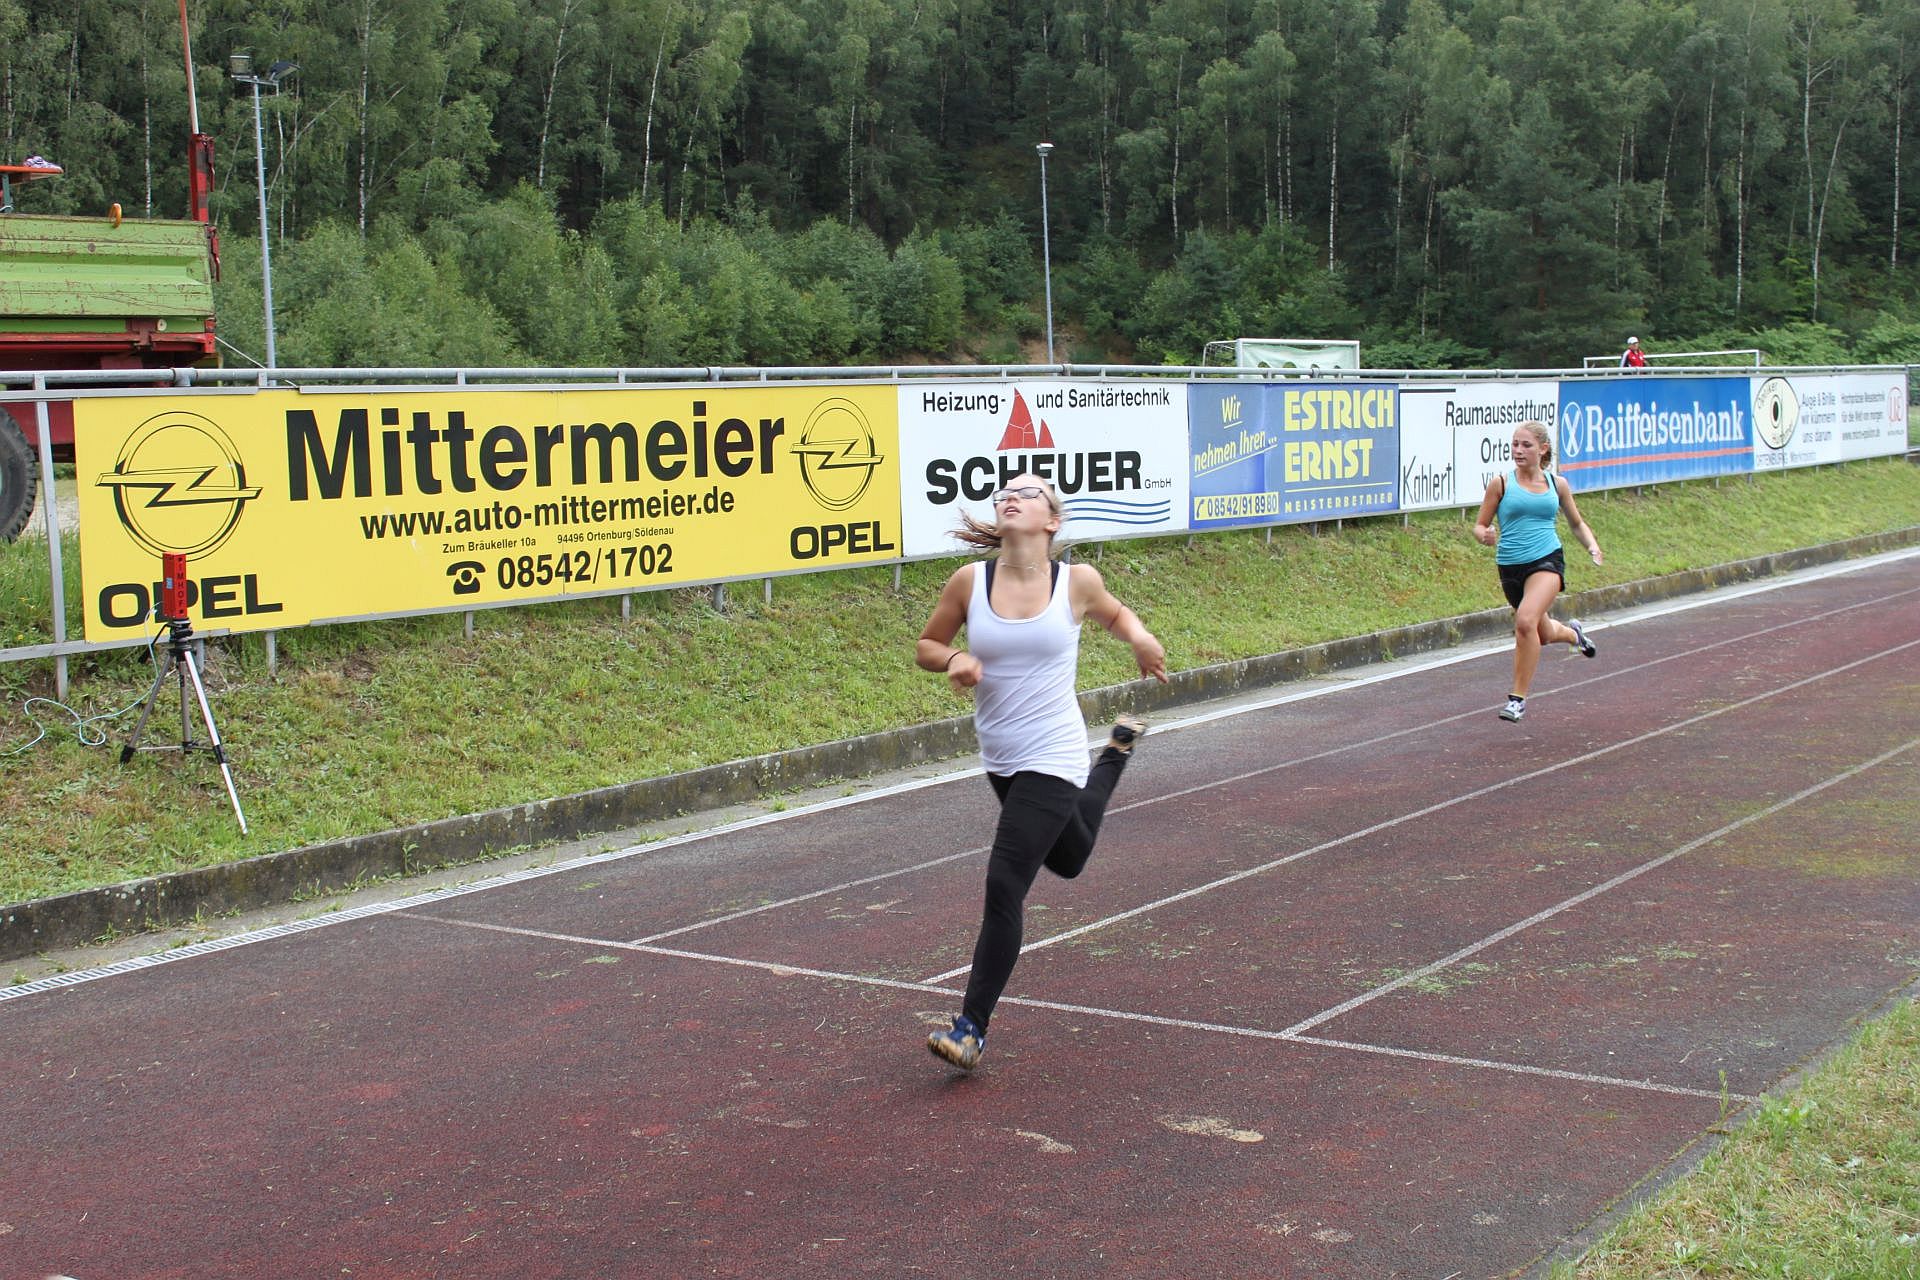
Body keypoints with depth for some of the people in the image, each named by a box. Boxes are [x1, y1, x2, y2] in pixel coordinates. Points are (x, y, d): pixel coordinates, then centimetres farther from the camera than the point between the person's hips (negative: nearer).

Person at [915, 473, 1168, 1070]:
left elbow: (1115, 614, 14)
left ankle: (972, 1028, -1)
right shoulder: (970, 581, -5)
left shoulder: (1077, 582, -8)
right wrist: (954, 659, -15)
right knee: (1068, 861, 29)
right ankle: (1120, 749, 57)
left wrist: (1140, 638, -7)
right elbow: (926, 645, 7)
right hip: (999, 760, 5)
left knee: (1004, 889, -14)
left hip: (1052, 760, -4)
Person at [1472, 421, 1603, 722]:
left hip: (1547, 561, -2)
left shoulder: (1557, 484, 5)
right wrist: (1485, 536, -21)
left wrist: (1593, 546, 2)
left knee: (1525, 621, -27)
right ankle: (1572, 632, 57)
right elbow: (1479, 525, 3)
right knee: (1542, 635, 19)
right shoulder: (1501, 483, -1)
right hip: (1511, 567, 2)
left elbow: (1576, 523, 20)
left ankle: (1518, 697, -16)